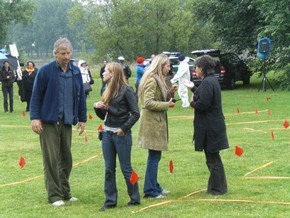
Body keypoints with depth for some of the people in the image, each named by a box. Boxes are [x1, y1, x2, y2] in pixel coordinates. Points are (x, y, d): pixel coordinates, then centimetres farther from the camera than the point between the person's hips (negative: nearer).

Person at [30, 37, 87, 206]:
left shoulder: (76, 72, 6)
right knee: (51, 160, -2)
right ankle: (54, 195, 4)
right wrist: (35, 118, -10)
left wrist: (82, 118, 12)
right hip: (48, 122, -4)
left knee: (66, 159, 10)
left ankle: (65, 192, 22)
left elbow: (81, 96, 13)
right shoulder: (45, 71, -7)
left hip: (67, 122, 4)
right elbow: (36, 95, -5)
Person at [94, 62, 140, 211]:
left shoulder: (126, 91, -10)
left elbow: (136, 114, -14)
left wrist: (124, 128, -17)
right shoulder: (108, 91, 11)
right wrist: (97, 107, -3)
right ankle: (110, 200, 13)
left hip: (121, 134, -7)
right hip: (107, 134, 7)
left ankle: (135, 199, 13)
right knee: (109, 169, 7)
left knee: (125, 168, 1)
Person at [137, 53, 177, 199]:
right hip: (152, 123, -10)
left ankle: (155, 187, 22)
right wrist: (167, 105, -16)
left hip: (158, 123, 10)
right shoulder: (152, 81, -15)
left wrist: (169, 93, 6)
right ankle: (150, 190, -1)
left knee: (155, 157, 15)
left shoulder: (158, 80, 17)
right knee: (154, 157, -6)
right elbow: (148, 102, -22)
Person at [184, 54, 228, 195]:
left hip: (210, 128, -10)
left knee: (213, 159, -1)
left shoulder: (207, 82, -20)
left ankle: (217, 188, 6)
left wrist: (192, 103, -6)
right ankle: (218, 187, 25)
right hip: (214, 125, 10)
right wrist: (193, 88, 22)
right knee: (213, 158, 17)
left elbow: (203, 104, -25)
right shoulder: (211, 80, 12)